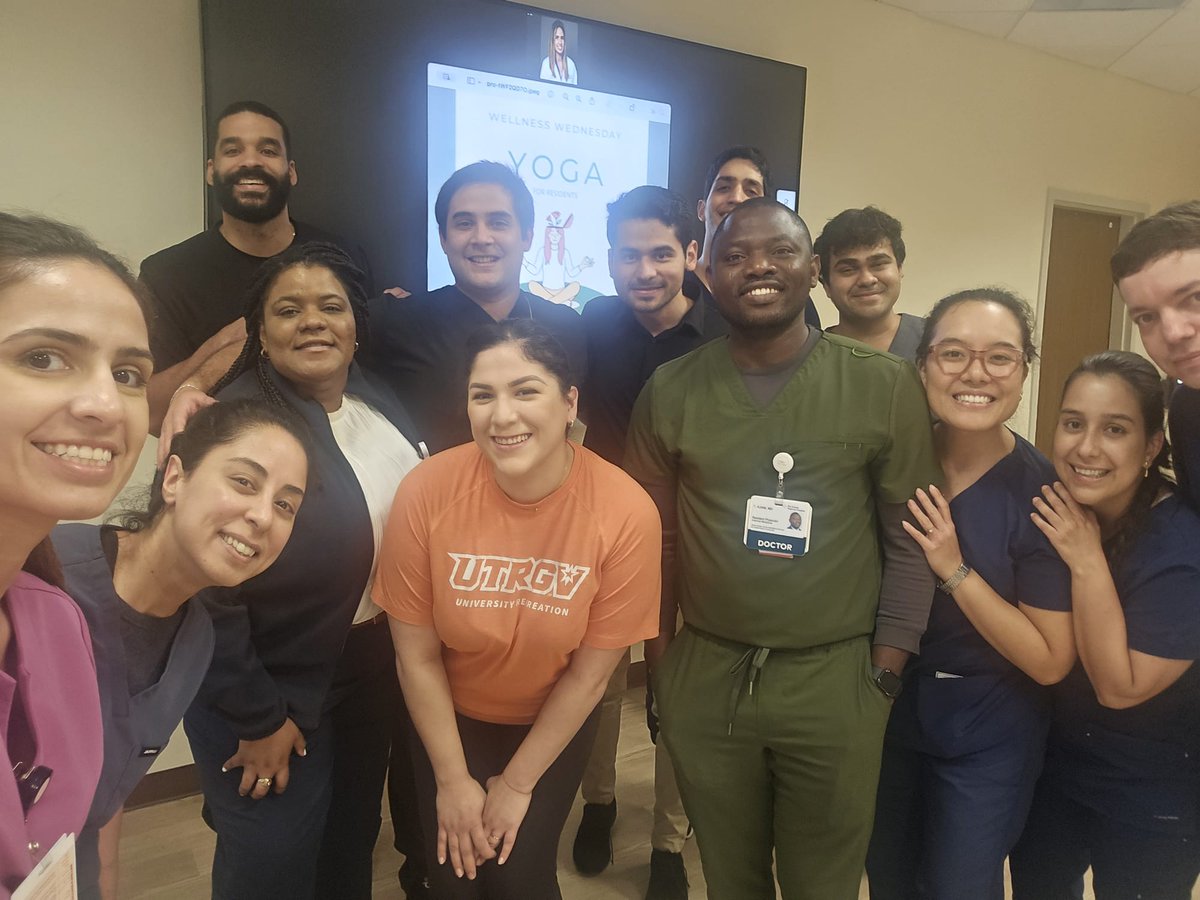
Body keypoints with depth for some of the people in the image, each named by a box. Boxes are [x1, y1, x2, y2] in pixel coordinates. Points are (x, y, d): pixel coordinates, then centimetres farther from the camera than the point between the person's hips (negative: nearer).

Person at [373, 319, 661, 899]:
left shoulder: (626, 513, -28)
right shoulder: (426, 492, -26)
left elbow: (588, 673, -15)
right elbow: (417, 656, -13)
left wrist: (517, 783, -7)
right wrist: (452, 780, -6)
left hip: (555, 726, 0)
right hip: (449, 720, 1)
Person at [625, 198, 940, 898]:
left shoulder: (887, 385, -6)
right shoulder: (671, 391, -1)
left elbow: (910, 539, -3)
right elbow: (653, 538, 4)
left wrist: (885, 675, -4)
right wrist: (659, 666, 5)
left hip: (835, 681, -1)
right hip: (705, 678, 2)